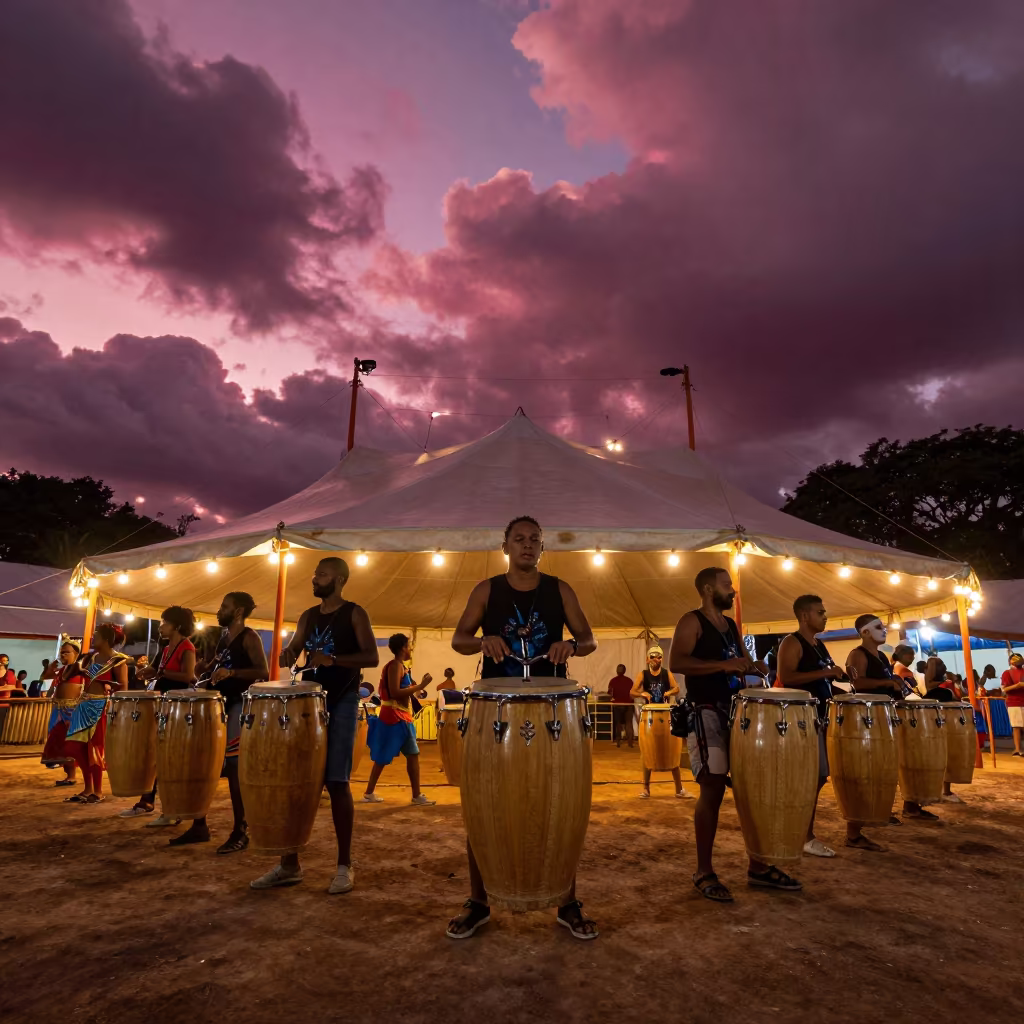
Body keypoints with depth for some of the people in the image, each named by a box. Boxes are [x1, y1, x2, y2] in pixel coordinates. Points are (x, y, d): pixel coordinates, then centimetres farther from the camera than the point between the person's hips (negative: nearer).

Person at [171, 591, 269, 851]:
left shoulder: (249, 637, -8)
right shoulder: (223, 638, 17)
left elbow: (264, 673, -19)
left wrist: (232, 672, -30)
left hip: (238, 706, -9)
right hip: (217, 705, 9)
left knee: (233, 768, -7)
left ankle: (239, 832, 1)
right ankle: (200, 825, 21)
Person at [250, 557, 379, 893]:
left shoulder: (354, 614, -4)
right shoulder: (308, 616, 13)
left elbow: (372, 657, -10)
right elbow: (292, 650, 13)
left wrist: (334, 659, -23)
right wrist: (287, 655, -11)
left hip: (342, 702, -5)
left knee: (336, 781, -5)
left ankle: (344, 865, 6)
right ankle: (289, 863, 15)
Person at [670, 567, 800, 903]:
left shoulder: (731, 625, 17)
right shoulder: (692, 621, -7)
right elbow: (676, 662, -20)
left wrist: (751, 667, 4)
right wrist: (723, 664, -25)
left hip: (737, 711, 8)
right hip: (707, 713, -8)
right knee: (713, 788, -8)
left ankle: (758, 866, 20)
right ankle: (704, 873, 4)